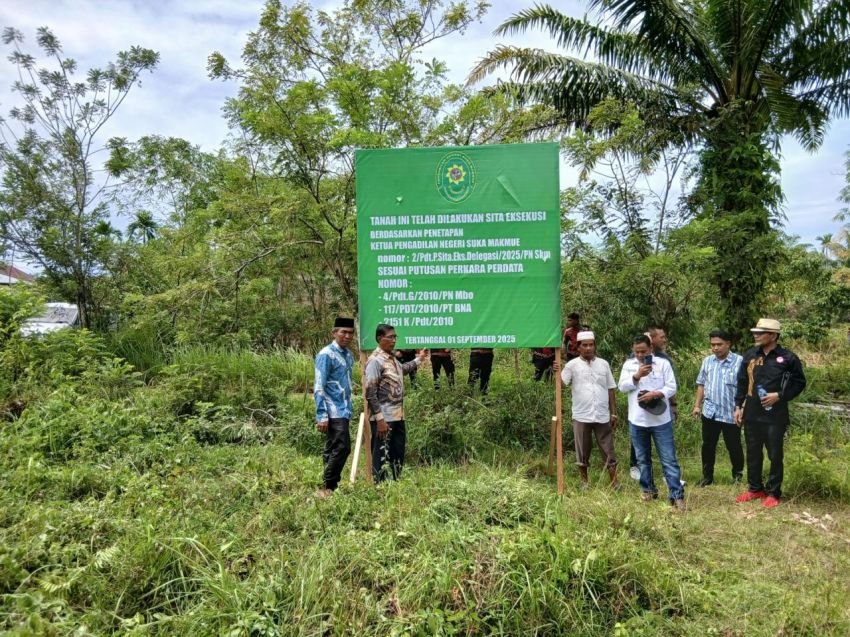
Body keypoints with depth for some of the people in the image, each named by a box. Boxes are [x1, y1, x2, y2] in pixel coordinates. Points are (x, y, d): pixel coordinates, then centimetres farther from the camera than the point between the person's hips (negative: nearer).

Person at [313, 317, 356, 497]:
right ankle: (327, 487, -2)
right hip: (334, 412, -8)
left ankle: (329, 487, 22)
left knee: (332, 449, 14)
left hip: (344, 411, 8)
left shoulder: (349, 355, 13)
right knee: (342, 448, -13)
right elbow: (319, 388, -14)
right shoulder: (326, 354, -11)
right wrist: (322, 415, -18)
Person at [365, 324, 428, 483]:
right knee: (381, 457, 1)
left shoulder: (392, 358, 10)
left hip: (397, 417, 9)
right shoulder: (375, 361, -16)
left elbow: (402, 370, 35)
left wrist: (419, 359, 33)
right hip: (384, 419, -9)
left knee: (398, 455, 17)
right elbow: (370, 393, -19)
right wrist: (379, 419, -21)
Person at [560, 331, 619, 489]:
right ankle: (584, 481, 24)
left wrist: (613, 413, 7)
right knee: (582, 450, 9)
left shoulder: (604, 364, 6)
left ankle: (614, 481, 19)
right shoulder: (572, 365, -3)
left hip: (603, 416, 2)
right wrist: (557, 372, -31)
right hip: (581, 416, -2)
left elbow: (610, 390, 9)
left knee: (608, 449, 9)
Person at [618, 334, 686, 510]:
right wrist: (637, 375, -18)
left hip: (660, 420, -3)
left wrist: (655, 394, -21)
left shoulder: (663, 363, -4)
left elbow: (672, 388, -7)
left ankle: (677, 495, 3)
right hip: (637, 420, 3)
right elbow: (622, 387, -5)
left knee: (669, 459, -1)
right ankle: (648, 489, 30)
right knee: (643, 459, 15)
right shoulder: (628, 364, 4)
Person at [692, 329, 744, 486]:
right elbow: (701, 384, 13)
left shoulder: (739, 362, -11)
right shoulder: (707, 361, 5)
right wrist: (697, 405, 9)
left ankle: (737, 475, 31)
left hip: (731, 413, -4)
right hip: (709, 412, 4)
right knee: (708, 446, 12)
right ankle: (707, 476, 26)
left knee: (734, 447, 10)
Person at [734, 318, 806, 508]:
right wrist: (738, 406, 8)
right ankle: (755, 489, 27)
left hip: (775, 416, -4)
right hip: (751, 415, 4)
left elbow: (799, 383, -2)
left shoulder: (788, 357, -7)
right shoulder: (749, 355, 6)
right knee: (753, 454, 13)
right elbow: (742, 382, 12)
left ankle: (773, 493, 18)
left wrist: (779, 396, -14)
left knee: (775, 455, 5)